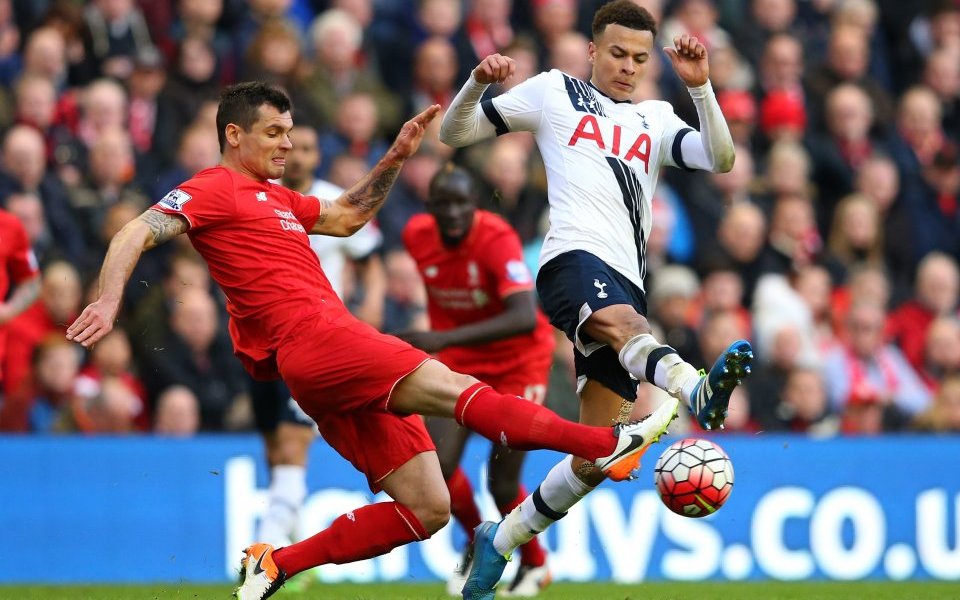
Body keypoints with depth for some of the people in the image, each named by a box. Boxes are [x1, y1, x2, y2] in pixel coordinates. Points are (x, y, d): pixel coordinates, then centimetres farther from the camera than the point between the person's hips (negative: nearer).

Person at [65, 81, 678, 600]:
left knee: (427, 511, 2)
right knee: (445, 385, -25)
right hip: (312, 341, -10)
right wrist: (108, 302, -25)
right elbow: (137, 233, -9)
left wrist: (397, 157, 29)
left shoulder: (275, 199, 30)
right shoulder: (213, 190, 3)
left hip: (340, 365, 10)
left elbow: (346, 216, 40)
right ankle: (609, 443, -37)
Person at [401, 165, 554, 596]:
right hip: (459, 361, 4)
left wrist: (446, 338, -51)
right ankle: (477, 542, 18)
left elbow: (525, 318, -43)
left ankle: (535, 564, 26)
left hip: (517, 362, -4)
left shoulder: (497, 240, -29)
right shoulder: (417, 235, -12)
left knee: (502, 484, -4)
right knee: (436, 466, -13)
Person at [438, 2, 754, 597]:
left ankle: (502, 539, 21)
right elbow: (455, 133, 17)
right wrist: (477, 84, -3)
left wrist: (700, 87, -5)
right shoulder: (554, 91, 17)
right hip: (575, 259, -5)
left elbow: (720, 158, 7)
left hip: (626, 283, 5)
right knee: (620, 320, -40)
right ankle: (697, 389, -73)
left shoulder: (656, 120, 25)